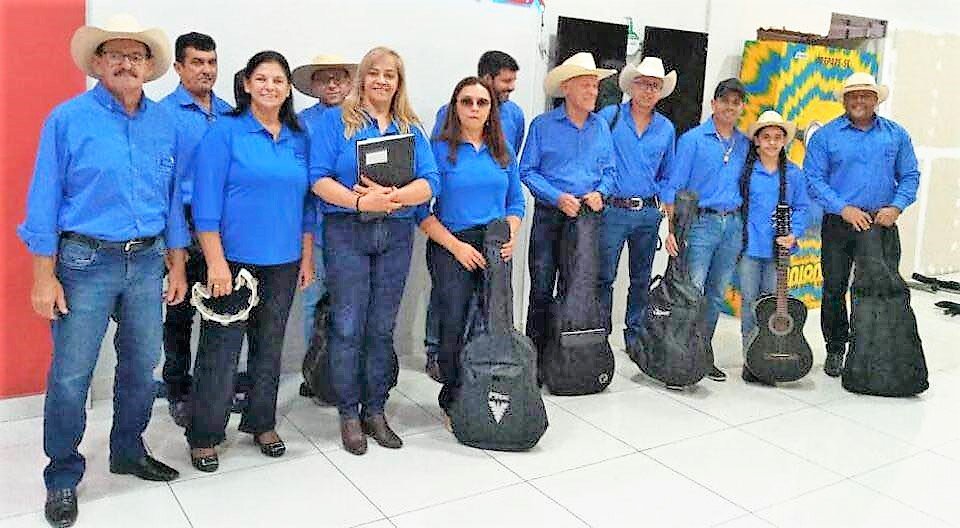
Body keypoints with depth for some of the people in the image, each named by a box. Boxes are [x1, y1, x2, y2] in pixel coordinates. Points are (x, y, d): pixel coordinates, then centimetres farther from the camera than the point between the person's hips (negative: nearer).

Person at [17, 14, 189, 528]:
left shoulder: (164, 123, 7)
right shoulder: (68, 118, -5)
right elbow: (45, 199, -6)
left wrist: (177, 267, 10)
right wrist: (44, 276, -9)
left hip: (147, 261, 4)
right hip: (86, 262, -4)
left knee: (142, 366, 14)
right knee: (71, 375, 1)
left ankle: (128, 450, 34)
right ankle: (63, 477, 19)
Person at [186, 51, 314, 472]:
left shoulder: (298, 139, 9)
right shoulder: (225, 132, -6)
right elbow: (207, 202, -10)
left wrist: (307, 257, 10)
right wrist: (216, 262, -16)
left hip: (283, 263, 5)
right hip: (233, 259, -5)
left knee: (269, 346, 15)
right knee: (221, 350, 1)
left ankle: (261, 423, 31)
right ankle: (204, 435, 17)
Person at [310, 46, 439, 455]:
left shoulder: (411, 128, 12)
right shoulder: (337, 120, 3)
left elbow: (429, 184, 1)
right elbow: (319, 179, -8)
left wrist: (392, 196, -17)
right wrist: (360, 201, -21)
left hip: (396, 234, 3)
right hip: (346, 232, -3)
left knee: (382, 327, 9)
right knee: (348, 326, -1)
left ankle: (375, 411, 20)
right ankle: (349, 414, 13)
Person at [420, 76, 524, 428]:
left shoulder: (503, 151, 12)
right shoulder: (440, 149, -2)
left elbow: (516, 202, 15)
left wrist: (511, 236, -3)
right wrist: (456, 246, -13)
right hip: (451, 247, -4)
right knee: (453, 325, -1)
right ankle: (452, 402, 15)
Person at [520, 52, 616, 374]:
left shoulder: (601, 126, 9)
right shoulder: (543, 125, -3)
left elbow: (609, 170, 13)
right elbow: (527, 171, -5)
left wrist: (599, 193, -7)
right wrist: (558, 197, -16)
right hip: (549, 216, -3)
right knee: (542, 289, 0)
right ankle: (536, 356, 9)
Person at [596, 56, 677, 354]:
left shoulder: (666, 128, 11)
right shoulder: (610, 116, 0)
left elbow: (668, 174, 17)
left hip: (648, 213, 4)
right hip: (613, 209, -4)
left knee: (641, 278, 12)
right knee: (604, 276, -2)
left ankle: (635, 334, 24)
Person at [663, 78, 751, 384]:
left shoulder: (744, 144, 13)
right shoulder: (693, 139, -2)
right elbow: (674, 188, -6)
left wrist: (743, 228, 9)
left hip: (733, 224, 5)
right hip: (701, 222, -5)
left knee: (716, 295, 10)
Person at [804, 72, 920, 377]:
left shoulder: (896, 135, 10)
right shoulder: (826, 136, 1)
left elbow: (910, 176, 11)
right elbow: (814, 179, -5)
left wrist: (896, 207, -7)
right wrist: (843, 208, -15)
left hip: (883, 225, 2)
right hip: (839, 225, -2)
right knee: (834, 289, 3)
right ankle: (836, 349, 17)